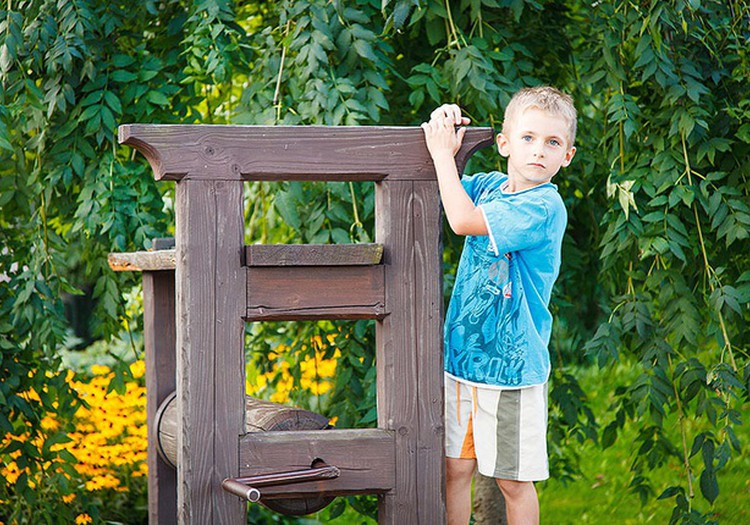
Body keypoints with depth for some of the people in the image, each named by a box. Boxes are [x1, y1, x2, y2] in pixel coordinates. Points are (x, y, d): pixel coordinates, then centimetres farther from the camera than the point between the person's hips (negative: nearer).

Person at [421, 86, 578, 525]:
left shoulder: (545, 206, -17)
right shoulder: (487, 185, 4)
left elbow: (463, 220, -25)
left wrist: (443, 151, -16)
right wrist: (444, 134, 0)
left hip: (512, 368, -6)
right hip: (462, 356, 6)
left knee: (514, 481, 6)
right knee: (454, 468, 11)